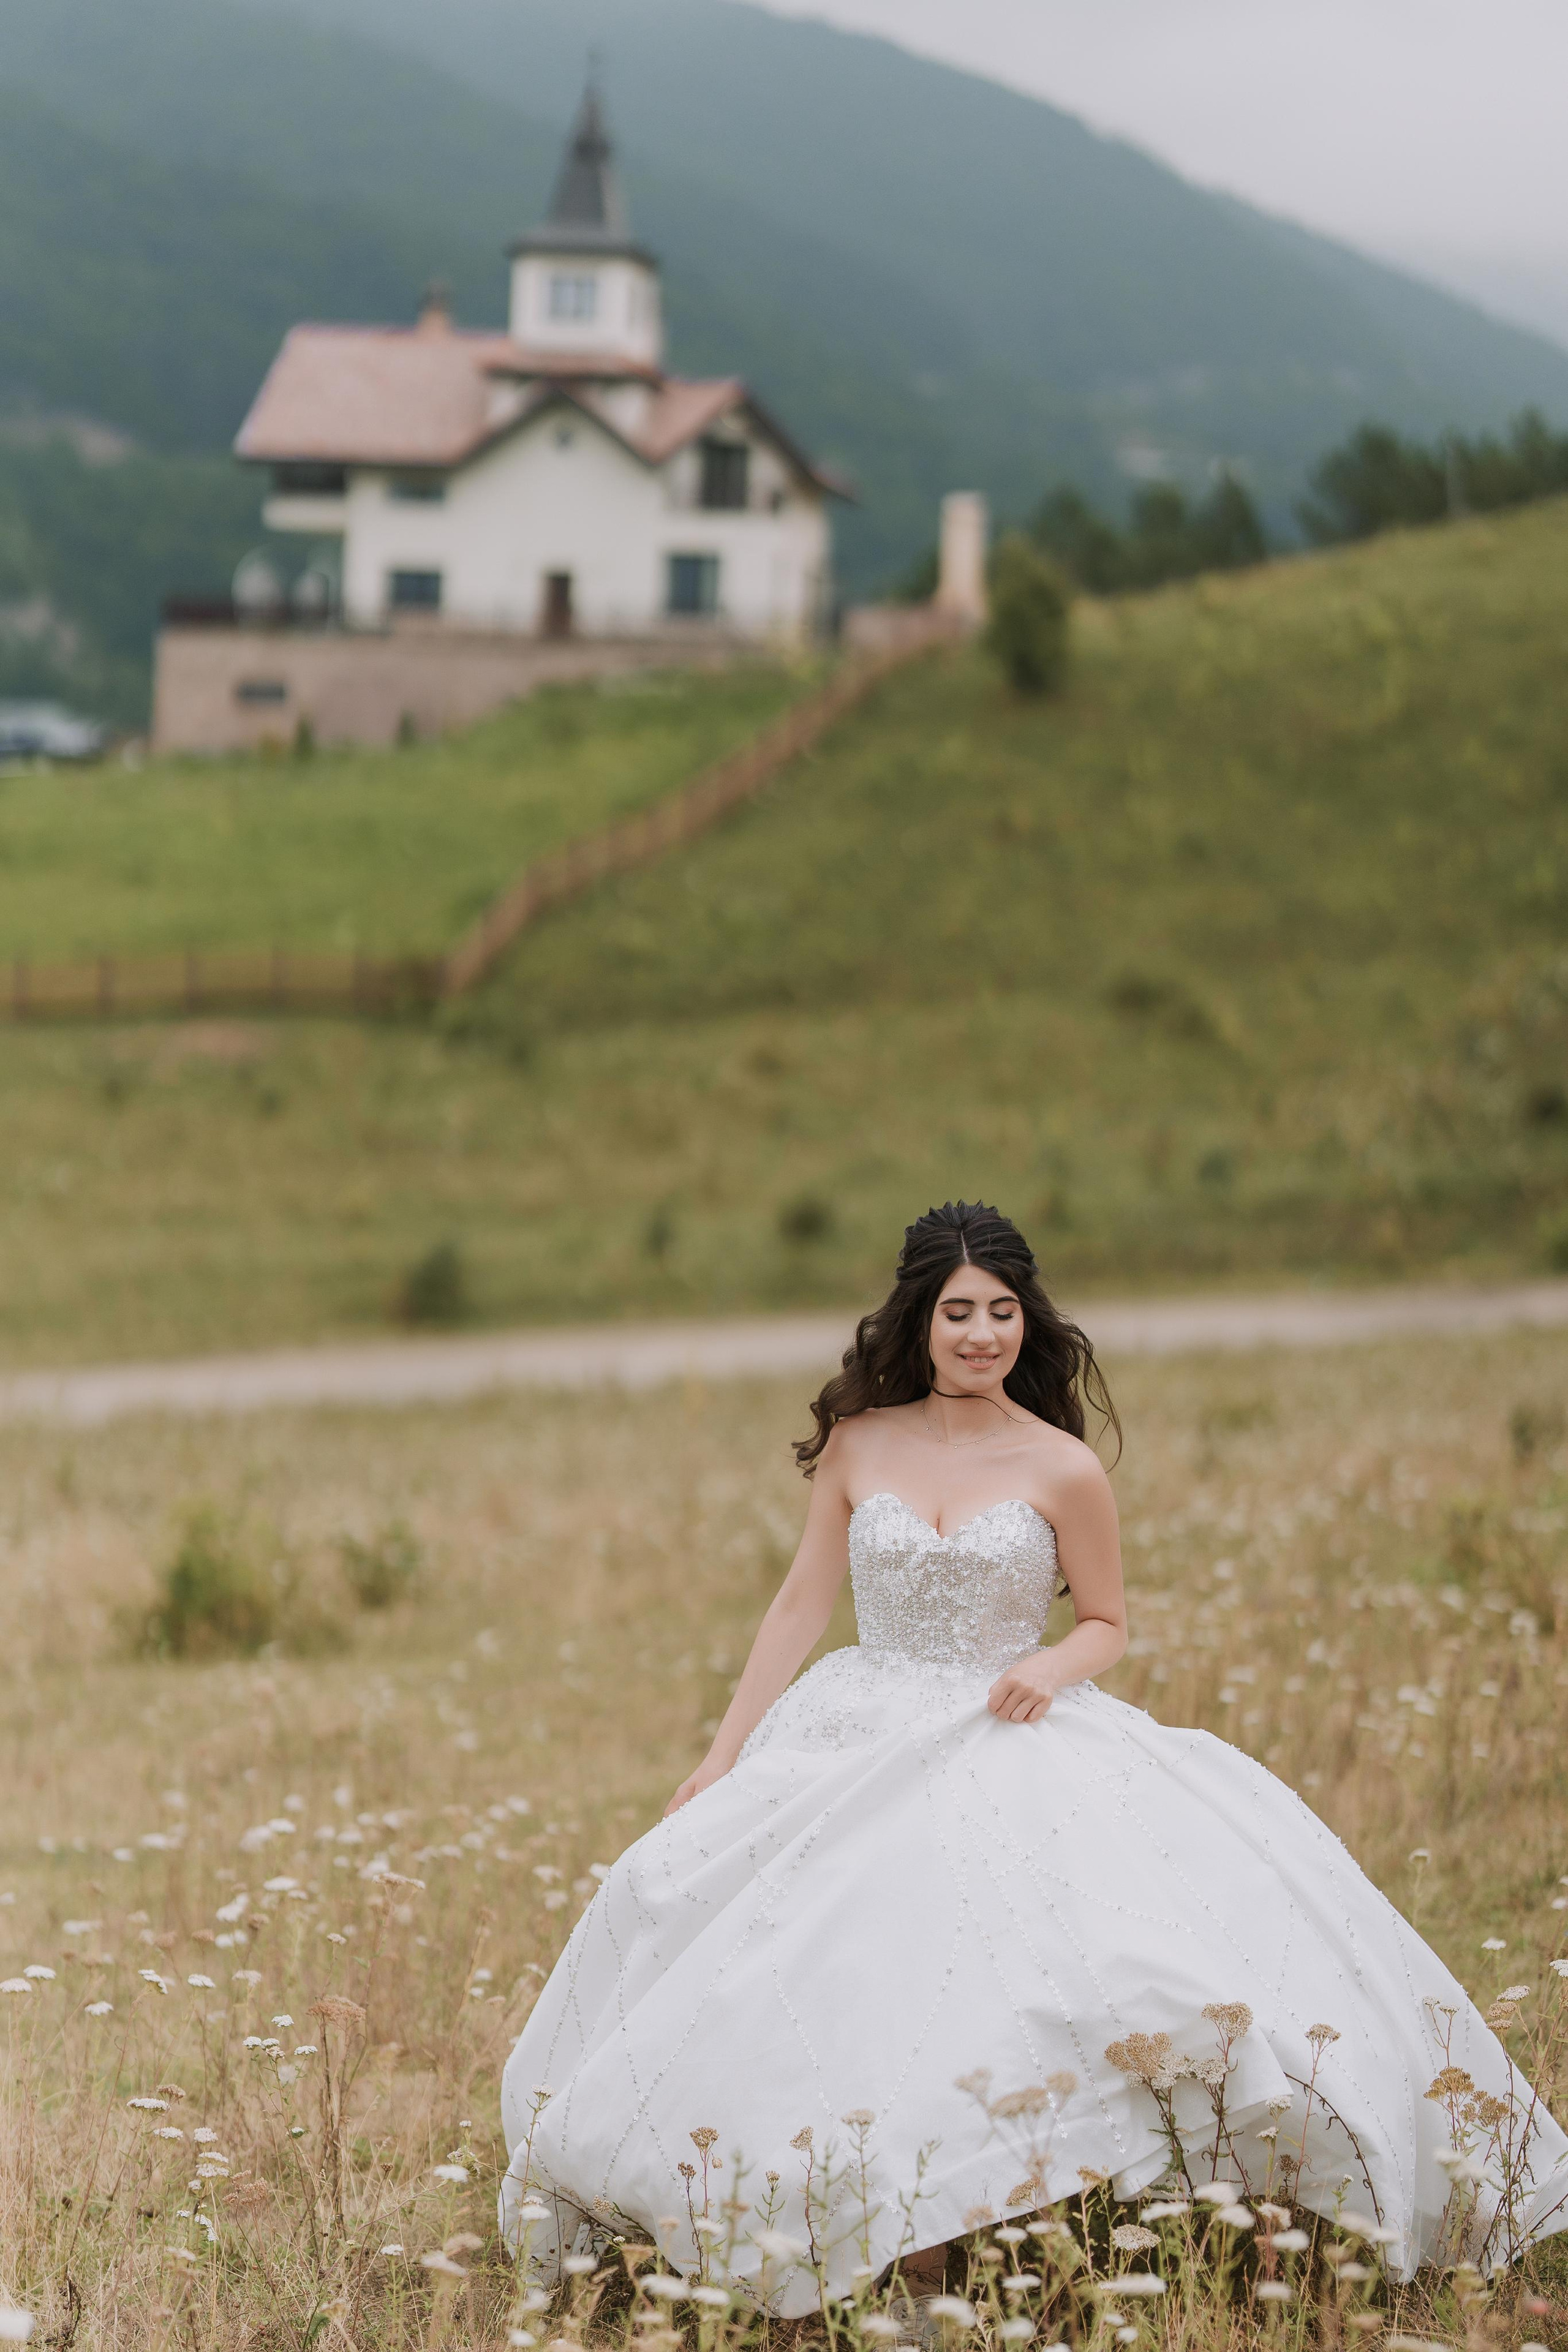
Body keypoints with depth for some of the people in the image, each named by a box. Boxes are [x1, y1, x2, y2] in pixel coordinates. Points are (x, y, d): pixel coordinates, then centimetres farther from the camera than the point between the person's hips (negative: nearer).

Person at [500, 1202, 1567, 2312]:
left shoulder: (1064, 1470, -2)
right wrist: (722, 1758, 10)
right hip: (859, 1746, 2)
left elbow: (1107, 1624, 8)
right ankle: (902, 2242, -7)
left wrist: (1050, 1668, -14)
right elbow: (803, 1604, 11)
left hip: (1014, 1750, -2)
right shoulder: (859, 1445, 4)